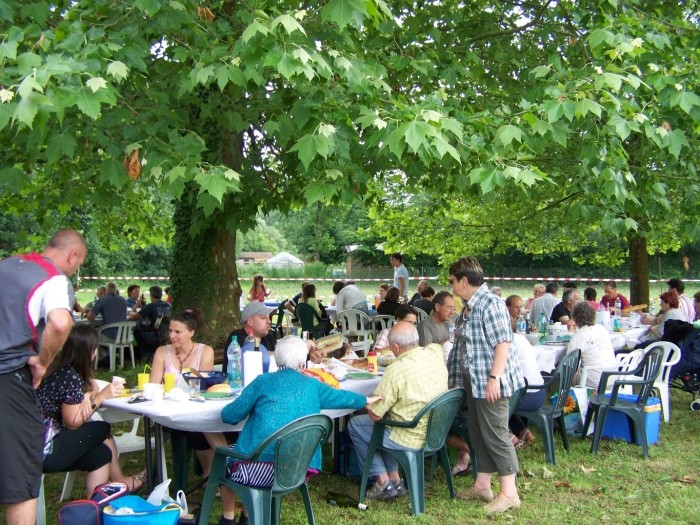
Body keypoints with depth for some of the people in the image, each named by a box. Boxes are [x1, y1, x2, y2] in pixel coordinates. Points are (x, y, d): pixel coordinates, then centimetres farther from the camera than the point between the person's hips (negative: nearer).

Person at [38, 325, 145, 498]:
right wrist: (101, 397, -10)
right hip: (44, 451, -8)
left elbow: (92, 386, 18)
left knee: (101, 453, 11)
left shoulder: (58, 368, 7)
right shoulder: (70, 377, -18)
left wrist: (87, 396, -5)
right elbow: (72, 423, -13)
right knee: (102, 429, 7)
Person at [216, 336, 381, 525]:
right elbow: (342, 397, 27)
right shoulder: (313, 386, 9)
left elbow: (229, 416, 2)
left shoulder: (263, 382, -2)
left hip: (260, 468, -4)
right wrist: (366, 400, 46)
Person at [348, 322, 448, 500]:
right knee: (389, 412, 29)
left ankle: (383, 482, 15)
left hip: (412, 439, -7)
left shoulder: (396, 370, -27)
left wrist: (369, 406, 2)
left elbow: (375, 415, -18)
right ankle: (394, 478, 27)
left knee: (354, 425, 13)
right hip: (435, 432, 7)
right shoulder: (436, 352, -10)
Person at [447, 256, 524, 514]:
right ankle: (482, 485, 24)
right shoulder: (469, 307, 13)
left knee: (495, 435, -5)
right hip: (474, 381, 10)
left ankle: (509, 493, 3)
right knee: (478, 433, 14)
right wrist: (455, 376, 27)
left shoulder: (490, 304, -17)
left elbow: (503, 343, -22)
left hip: (490, 381, -10)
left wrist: (494, 378, -26)